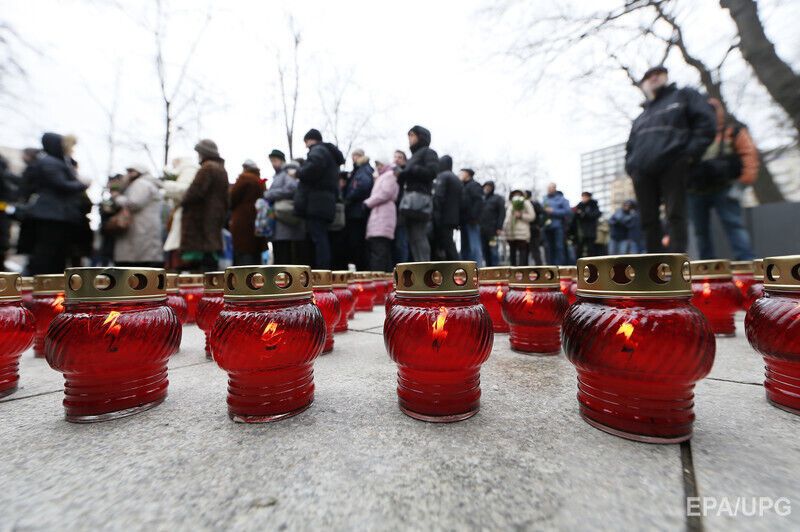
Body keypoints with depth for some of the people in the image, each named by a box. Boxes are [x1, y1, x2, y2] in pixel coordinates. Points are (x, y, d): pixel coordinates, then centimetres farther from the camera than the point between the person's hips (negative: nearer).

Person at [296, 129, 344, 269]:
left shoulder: (318, 150, 0)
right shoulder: (330, 153, 30)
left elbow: (314, 166, -22)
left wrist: (299, 173, -6)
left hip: (316, 203, -9)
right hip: (326, 203, 10)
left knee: (318, 238, -13)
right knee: (322, 238, 10)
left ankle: (322, 270, -16)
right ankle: (325, 270, 12)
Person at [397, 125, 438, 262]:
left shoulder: (428, 152, 8)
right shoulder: (413, 156, 30)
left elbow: (432, 172, -10)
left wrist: (409, 170, -9)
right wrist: (401, 175, 1)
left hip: (420, 200, -8)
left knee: (419, 237, -15)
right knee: (413, 239, 1)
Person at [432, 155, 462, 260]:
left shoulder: (442, 176, -4)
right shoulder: (457, 179, 22)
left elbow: (438, 197, -17)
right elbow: (460, 202, 20)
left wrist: (436, 217, -19)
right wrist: (457, 217, 19)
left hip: (443, 219, -8)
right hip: (453, 219, 8)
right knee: (450, 246, 12)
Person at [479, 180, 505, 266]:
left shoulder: (497, 199, 5)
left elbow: (502, 213, -3)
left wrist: (499, 227, -12)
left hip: (492, 230, -4)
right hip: (481, 230, 5)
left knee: (493, 250, -5)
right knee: (485, 251, 7)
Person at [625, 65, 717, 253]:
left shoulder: (684, 96, 20)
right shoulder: (640, 118, 33)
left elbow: (707, 122, 7)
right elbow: (630, 147, 32)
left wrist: (690, 154, -7)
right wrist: (631, 166, 11)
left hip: (672, 166, -4)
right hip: (642, 173, 4)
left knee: (675, 215, -12)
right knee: (648, 220, -2)